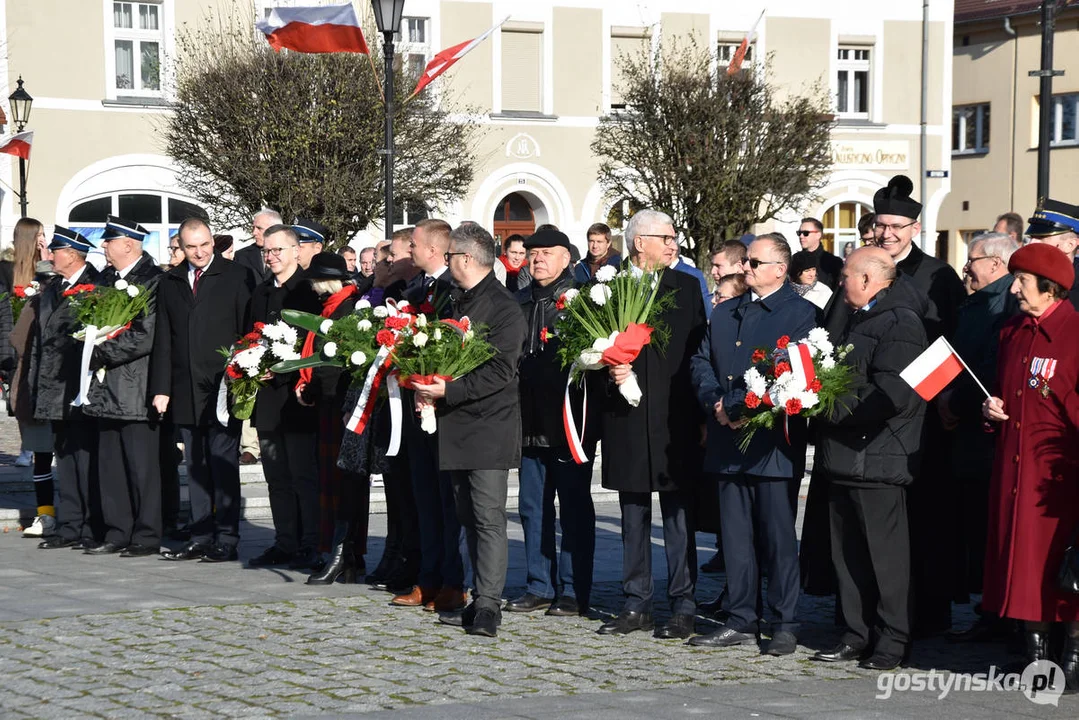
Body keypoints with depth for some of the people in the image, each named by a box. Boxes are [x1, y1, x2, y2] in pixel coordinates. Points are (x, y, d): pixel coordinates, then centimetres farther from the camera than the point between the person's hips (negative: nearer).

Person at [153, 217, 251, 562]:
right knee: (195, 466, 7)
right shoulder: (169, 283, 12)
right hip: (185, 390, 4)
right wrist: (161, 388, 7)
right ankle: (200, 537, 12)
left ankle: (226, 539, 0)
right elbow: (163, 338, 13)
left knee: (223, 465, -4)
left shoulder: (236, 276, 0)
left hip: (223, 387, -4)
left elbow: (248, 330, -2)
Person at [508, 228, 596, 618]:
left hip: (568, 421, -6)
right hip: (532, 421, 6)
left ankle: (574, 592, 6)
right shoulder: (521, 302, 14)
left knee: (574, 509, 0)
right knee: (533, 508, 10)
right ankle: (540, 587, 18)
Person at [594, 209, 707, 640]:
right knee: (633, 517, 9)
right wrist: (611, 371, -14)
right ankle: (636, 606, 16)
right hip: (626, 419, 1)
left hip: (674, 419, -1)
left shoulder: (686, 288, 6)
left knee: (678, 518, 1)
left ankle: (682, 609, 6)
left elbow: (696, 350, 3)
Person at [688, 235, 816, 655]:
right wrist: (716, 405, -5)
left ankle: (785, 625, 5)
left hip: (771, 442, -6)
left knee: (778, 536, -2)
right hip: (729, 442, 6)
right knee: (735, 534, 9)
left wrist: (744, 409, -15)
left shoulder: (801, 314, -2)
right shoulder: (724, 314, 19)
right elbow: (702, 362, 14)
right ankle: (742, 621, 16)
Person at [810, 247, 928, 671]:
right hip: (844, 456, 10)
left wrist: (833, 407, -18)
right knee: (848, 552, 12)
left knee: (885, 552, -2)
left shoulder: (900, 323, -13)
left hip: (877, 458, -10)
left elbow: (894, 394, -23)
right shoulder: (859, 321, 20)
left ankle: (892, 640, 7)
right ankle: (857, 635, 20)